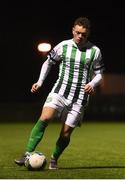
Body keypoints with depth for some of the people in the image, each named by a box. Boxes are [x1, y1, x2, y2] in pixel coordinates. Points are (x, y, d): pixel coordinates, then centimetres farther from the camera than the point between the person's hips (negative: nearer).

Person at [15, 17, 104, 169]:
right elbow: (48, 62, 16)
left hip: (80, 97, 0)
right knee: (45, 118, -24)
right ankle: (28, 154, -24)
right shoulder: (63, 46, 2)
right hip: (59, 91, 0)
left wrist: (92, 83, -13)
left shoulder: (95, 51, 2)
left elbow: (99, 75, 9)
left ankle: (54, 159, 24)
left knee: (66, 133, -1)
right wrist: (40, 81, 5)